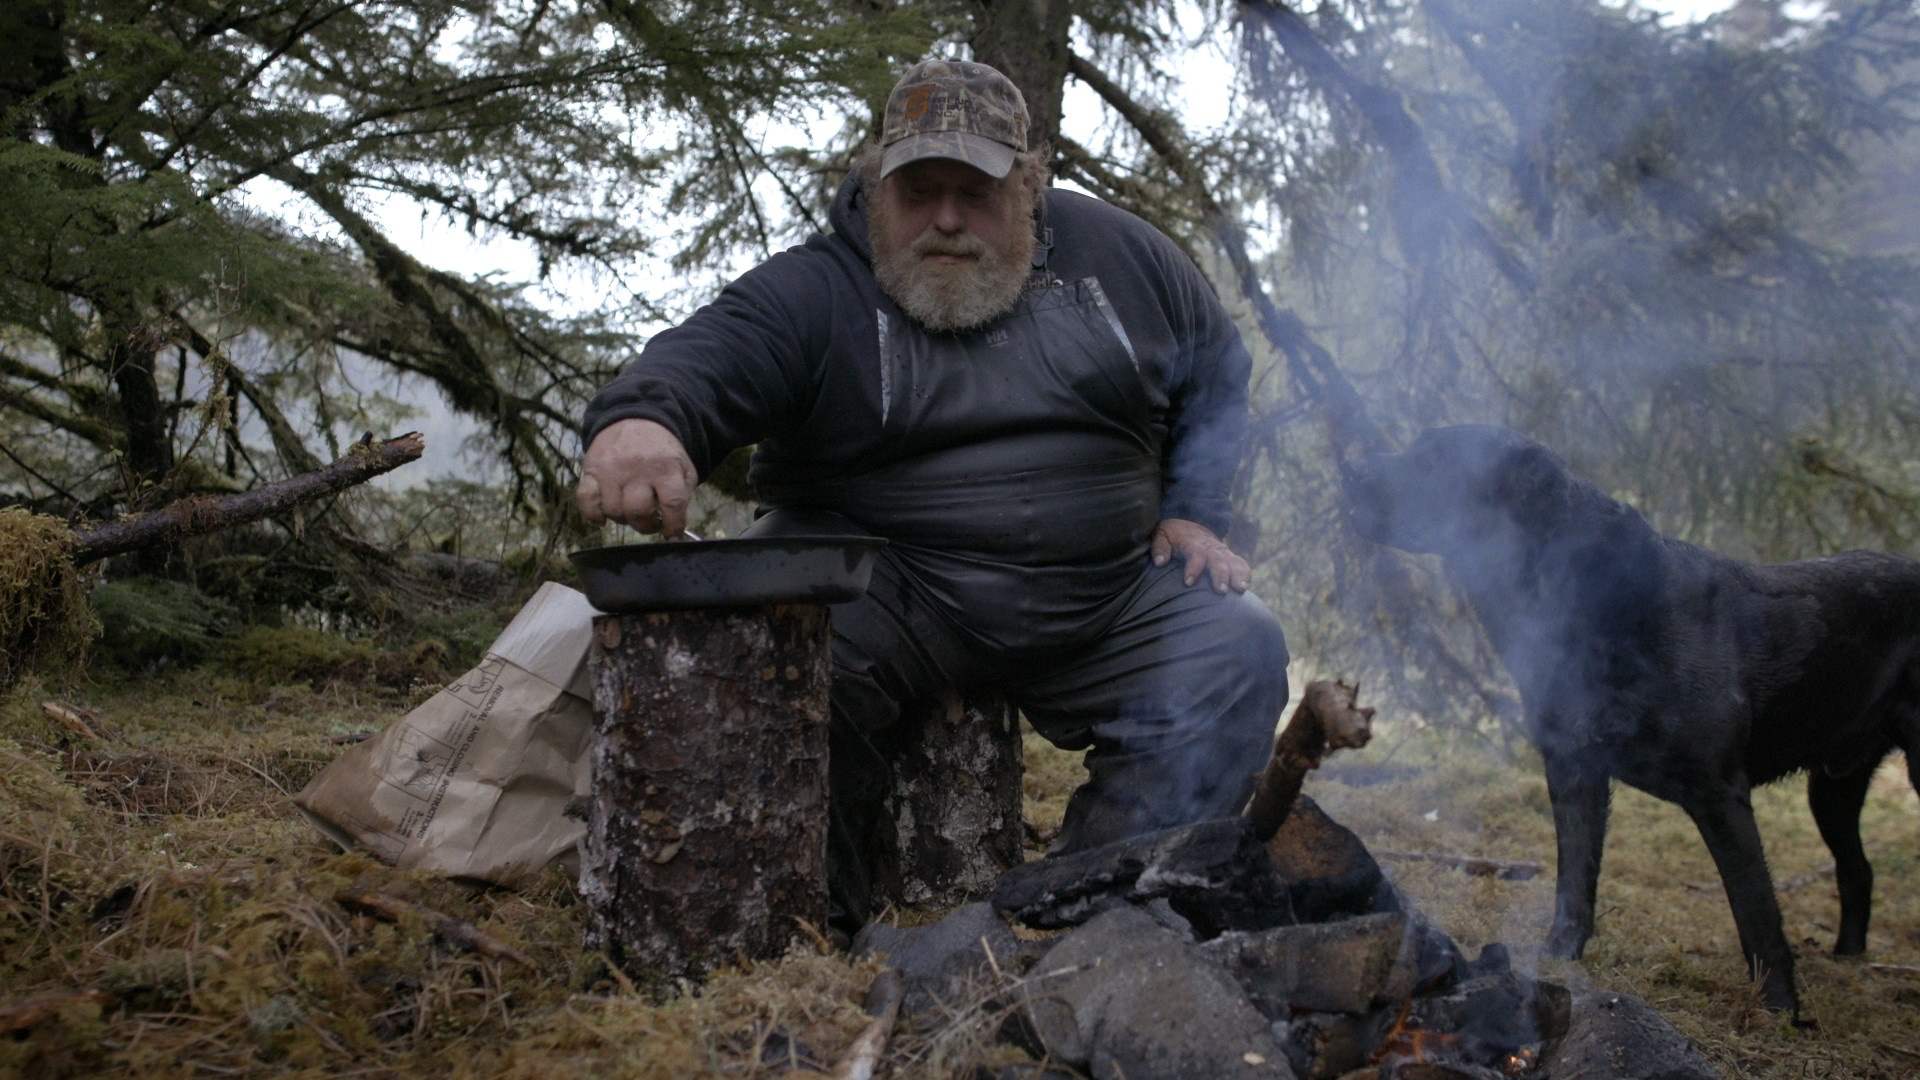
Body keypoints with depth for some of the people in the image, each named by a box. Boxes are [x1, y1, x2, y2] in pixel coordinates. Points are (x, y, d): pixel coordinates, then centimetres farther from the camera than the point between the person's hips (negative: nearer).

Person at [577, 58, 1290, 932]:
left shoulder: (1118, 255, 6)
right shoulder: (813, 294, -7)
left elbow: (1217, 369, 19)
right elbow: (705, 358, -26)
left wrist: (1193, 513, 7)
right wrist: (641, 420, -50)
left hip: (1106, 609, 4)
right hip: (879, 587, -3)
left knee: (1240, 650, -15)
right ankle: (819, 928, -10)